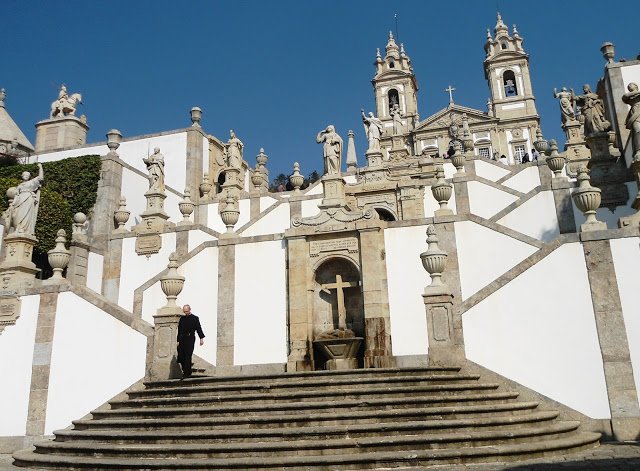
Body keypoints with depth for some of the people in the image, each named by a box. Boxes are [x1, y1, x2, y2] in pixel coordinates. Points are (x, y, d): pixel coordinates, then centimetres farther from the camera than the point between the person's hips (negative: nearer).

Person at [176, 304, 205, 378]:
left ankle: (187, 373, -2)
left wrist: (201, 338, -9)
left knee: (187, 356, -7)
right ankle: (185, 369, 17)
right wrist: (178, 341, 14)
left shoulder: (195, 318, 5)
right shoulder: (182, 318, 17)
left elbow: (199, 328, 0)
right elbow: (179, 330, 18)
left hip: (190, 339, -4)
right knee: (180, 356, -3)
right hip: (182, 339, 4)